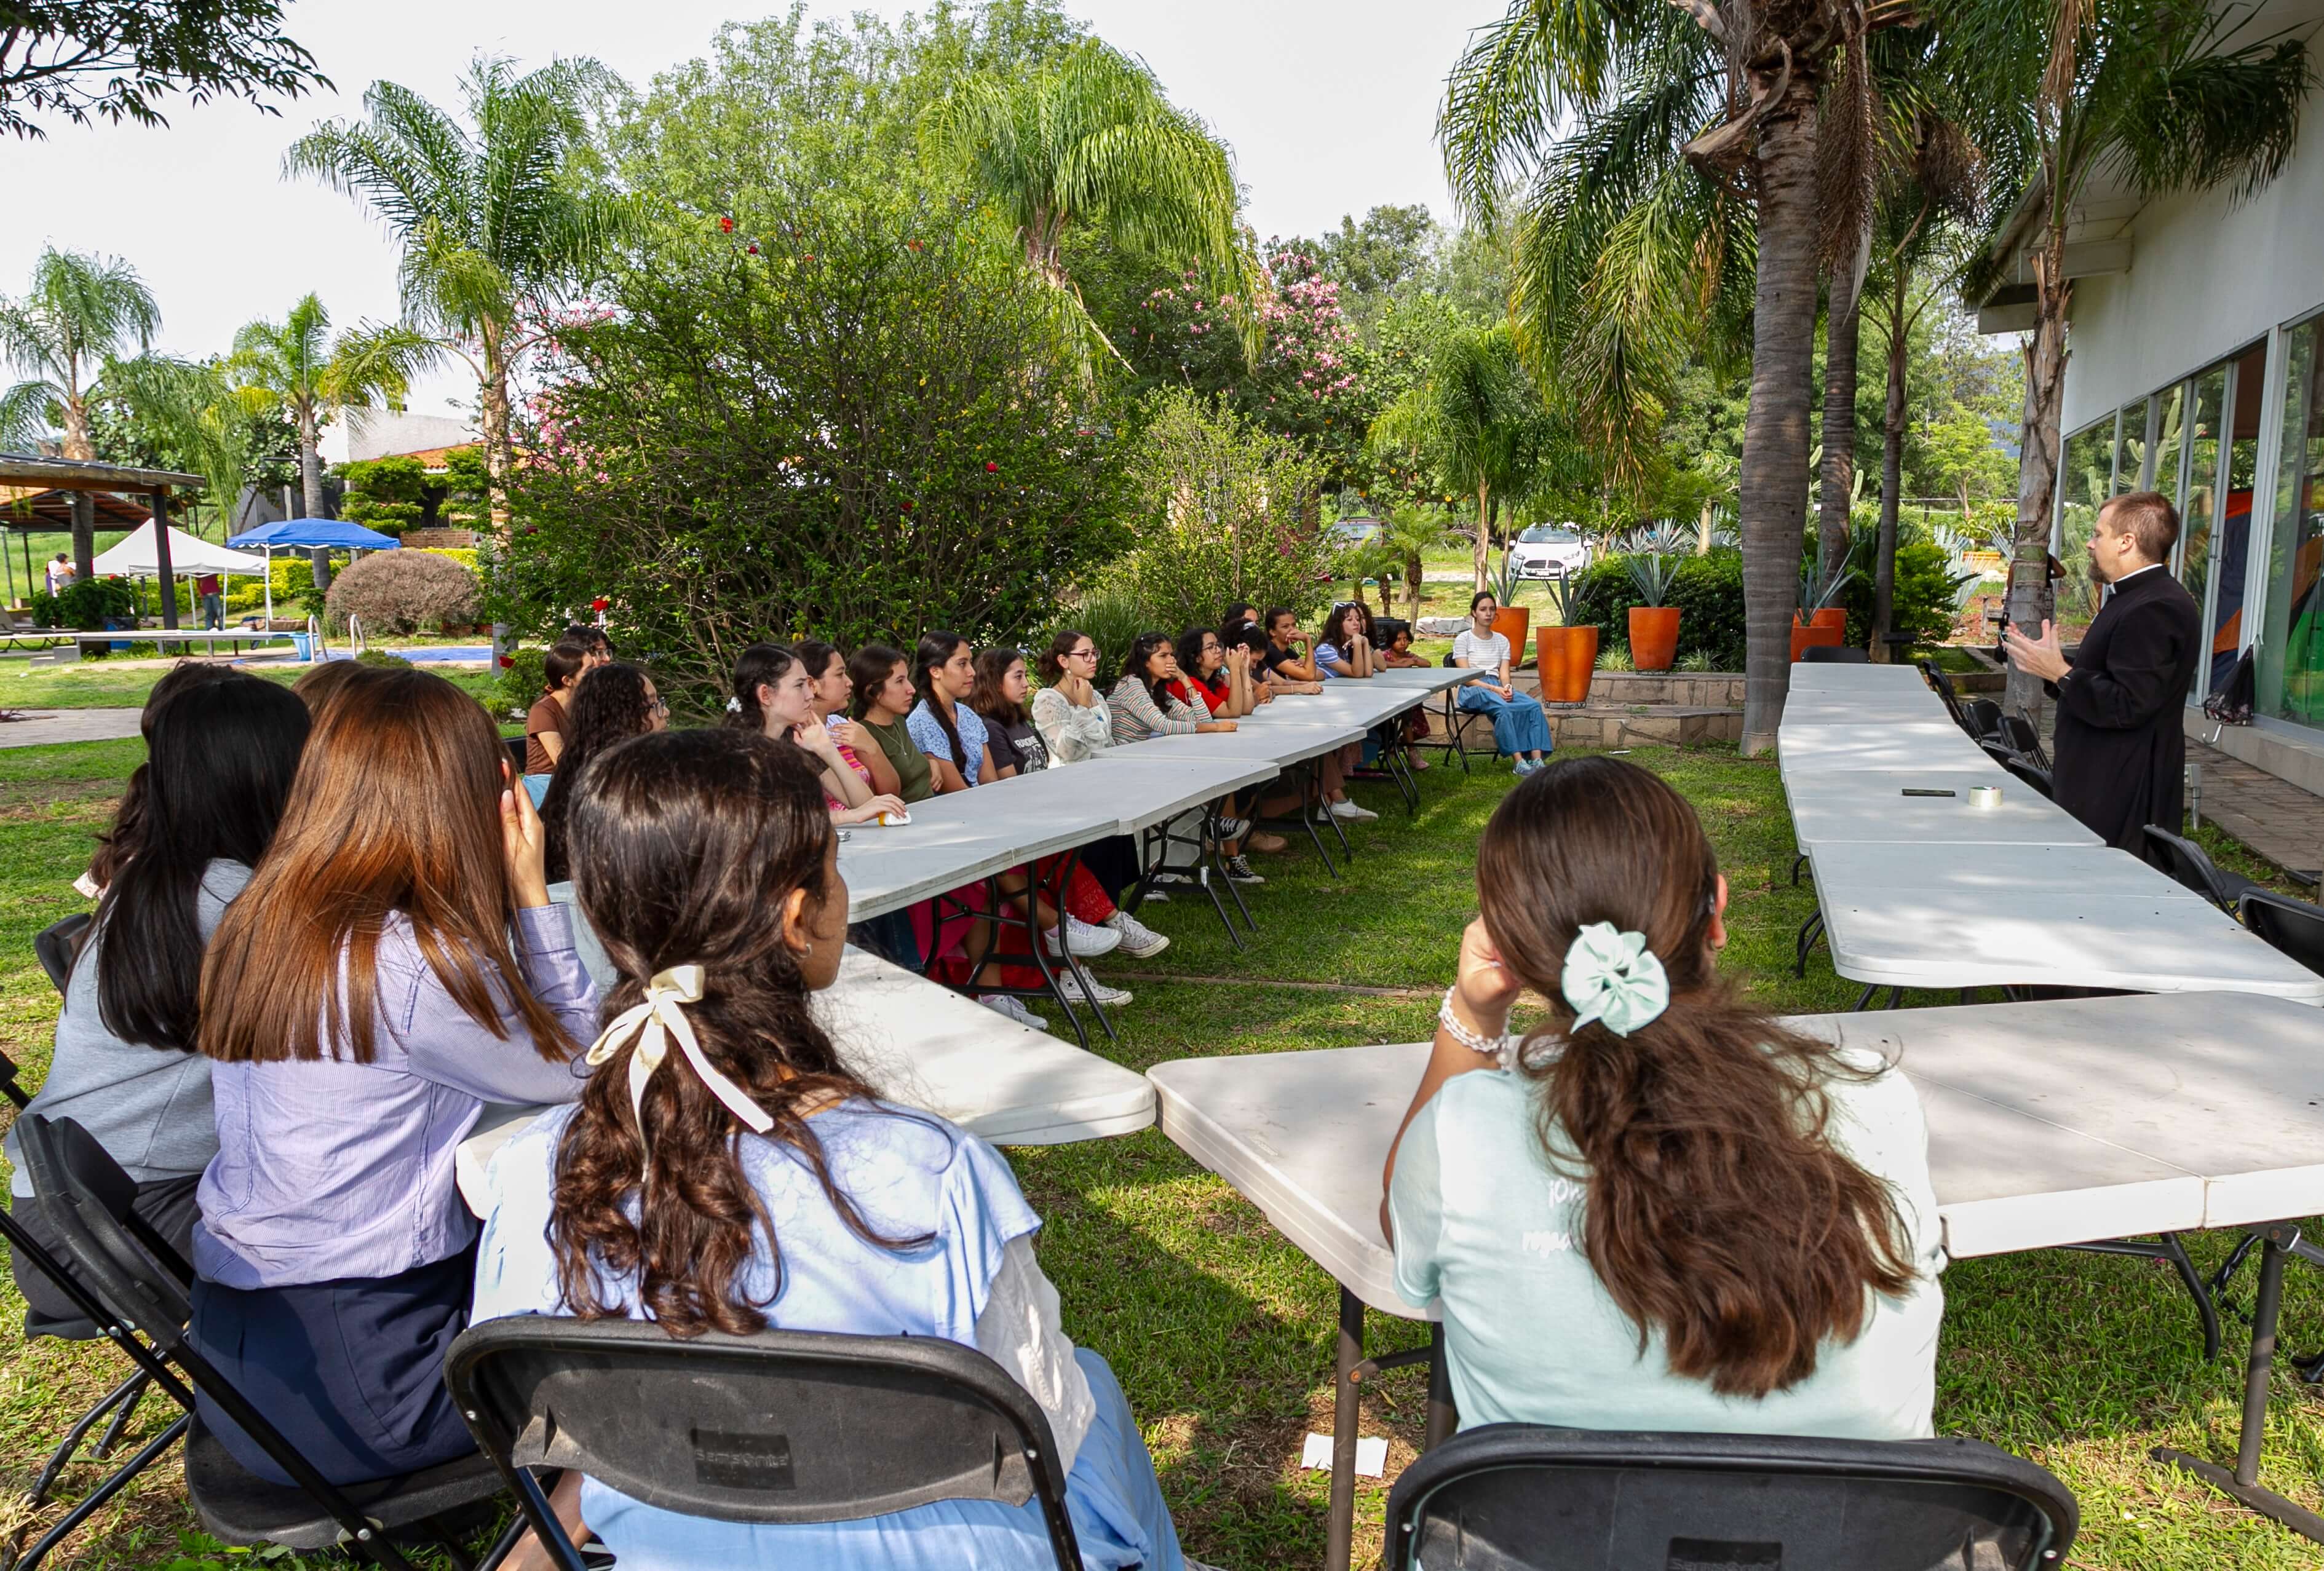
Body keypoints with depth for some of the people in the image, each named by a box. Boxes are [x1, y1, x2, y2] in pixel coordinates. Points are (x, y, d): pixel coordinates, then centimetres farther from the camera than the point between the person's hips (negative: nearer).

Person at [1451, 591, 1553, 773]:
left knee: (1534, 705, -24)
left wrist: (1507, 688, -15)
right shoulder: (1463, 640, 4)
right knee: (1503, 708, -37)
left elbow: (1504, 673, 9)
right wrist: (1494, 689, -18)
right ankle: (1518, 762, -39)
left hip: (1498, 688, 5)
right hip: (1472, 691, -5)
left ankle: (1537, 760, -34)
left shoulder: (1502, 641, 19)